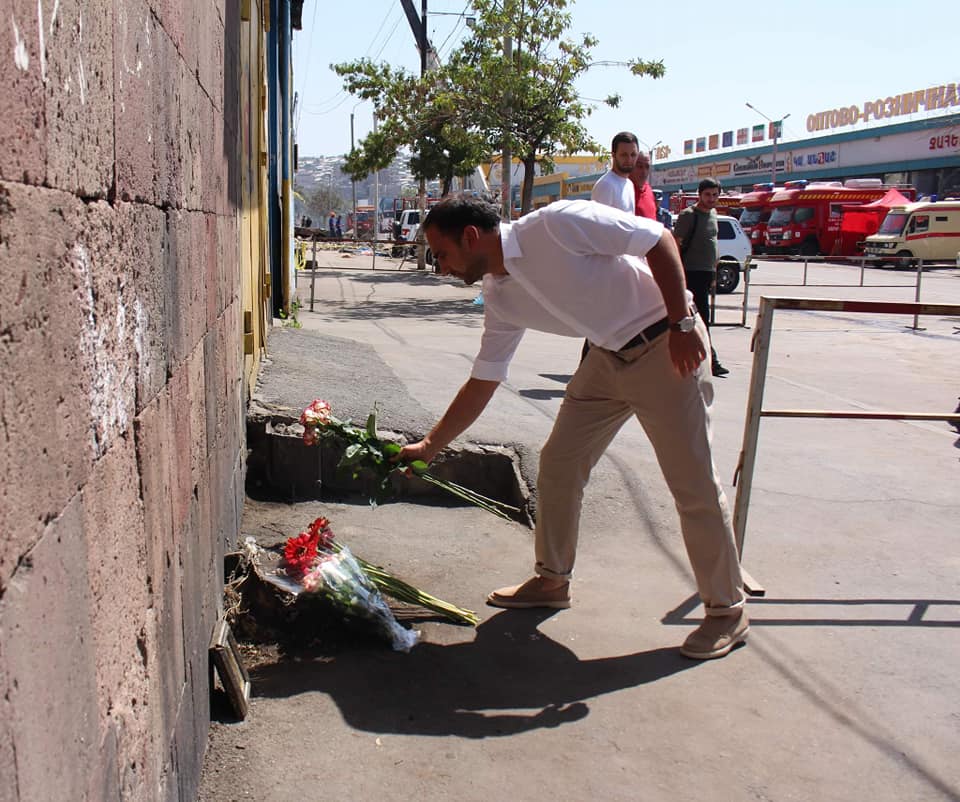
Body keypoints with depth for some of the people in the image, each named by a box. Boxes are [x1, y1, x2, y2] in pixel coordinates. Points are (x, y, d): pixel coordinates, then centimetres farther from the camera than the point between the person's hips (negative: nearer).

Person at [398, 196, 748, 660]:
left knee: (693, 484, -3)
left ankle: (727, 611, 13)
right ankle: (552, 580, 25)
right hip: (608, 356, 7)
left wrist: (683, 322, -22)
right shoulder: (500, 297, 1)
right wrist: (430, 446, 8)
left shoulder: (555, 224, -22)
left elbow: (658, 240, -18)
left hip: (666, 346, -7)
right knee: (558, 464, 6)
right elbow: (483, 382, 7)